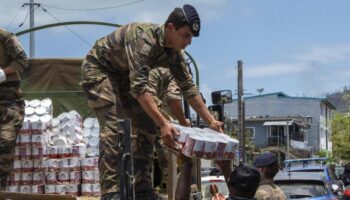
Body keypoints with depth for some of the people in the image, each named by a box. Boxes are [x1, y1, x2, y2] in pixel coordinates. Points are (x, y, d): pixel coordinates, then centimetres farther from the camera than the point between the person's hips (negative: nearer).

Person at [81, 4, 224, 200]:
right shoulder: (143, 38, -35)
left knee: (148, 127, 0)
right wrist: (163, 123, -48)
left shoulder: (174, 53, -10)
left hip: (125, 74, 8)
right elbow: (139, 86, -42)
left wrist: (211, 121, -5)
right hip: (98, 68, -8)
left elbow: (189, 87, -1)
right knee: (112, 130, -22)